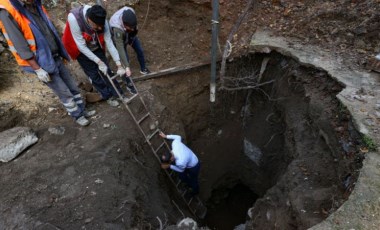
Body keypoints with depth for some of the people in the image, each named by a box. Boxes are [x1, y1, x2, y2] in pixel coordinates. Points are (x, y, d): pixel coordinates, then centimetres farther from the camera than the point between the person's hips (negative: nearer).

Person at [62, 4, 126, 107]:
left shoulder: (101, 21, -27)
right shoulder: (74, 19, -36)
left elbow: (109, 43, -23)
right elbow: (81, 46, -30)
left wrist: (119, 65, -25)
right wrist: (99, 62, -30)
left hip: (96, 48, 2)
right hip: (81, 50, -2)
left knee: (106, 70, 2)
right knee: (94, 74, 2)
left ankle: (118, 94, 16)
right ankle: (108, 96, 18)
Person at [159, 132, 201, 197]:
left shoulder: (180, 162, -44)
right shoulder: (174, 143, -31)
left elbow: (181, 170, -19)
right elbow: (178, 137, -7)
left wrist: (169, 166, -15)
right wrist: (166, 136, -2)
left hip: (194, 167, -6)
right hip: (191, 159, 6)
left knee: (193, 180, 25)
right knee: (181, 176, 27)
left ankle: (195, 191, 58)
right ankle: (189, 184, 59)